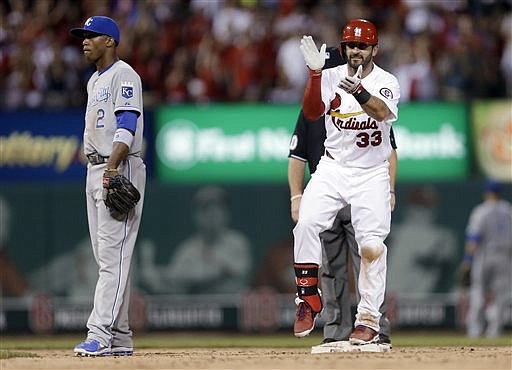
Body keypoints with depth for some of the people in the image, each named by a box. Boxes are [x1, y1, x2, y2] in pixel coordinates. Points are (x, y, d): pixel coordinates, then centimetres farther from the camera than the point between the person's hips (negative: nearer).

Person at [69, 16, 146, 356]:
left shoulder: (123, 75, -9)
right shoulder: (95, 81, 21)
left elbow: (126, 125, -20)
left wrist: (112, 168, -30)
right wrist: (99, 171, 17)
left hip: (120, 170, -10)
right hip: (96, 170, 10)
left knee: (113, 255, -14)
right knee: (106, 258, 8)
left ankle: (100, 335, -22)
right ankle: (120, 338, 9)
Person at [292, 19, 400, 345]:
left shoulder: (387, 82, -7)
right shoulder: (331, 77, 0)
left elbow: (383, 112, -29)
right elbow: (312, 113, -16)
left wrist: (359, 91, -49)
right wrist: (314, 73, -29)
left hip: (372, 175, -2)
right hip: (332, 168, 2)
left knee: (372, 244, -10)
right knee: (306, 224, -18)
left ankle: (369, 319, -1)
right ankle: (309, 300, -5)